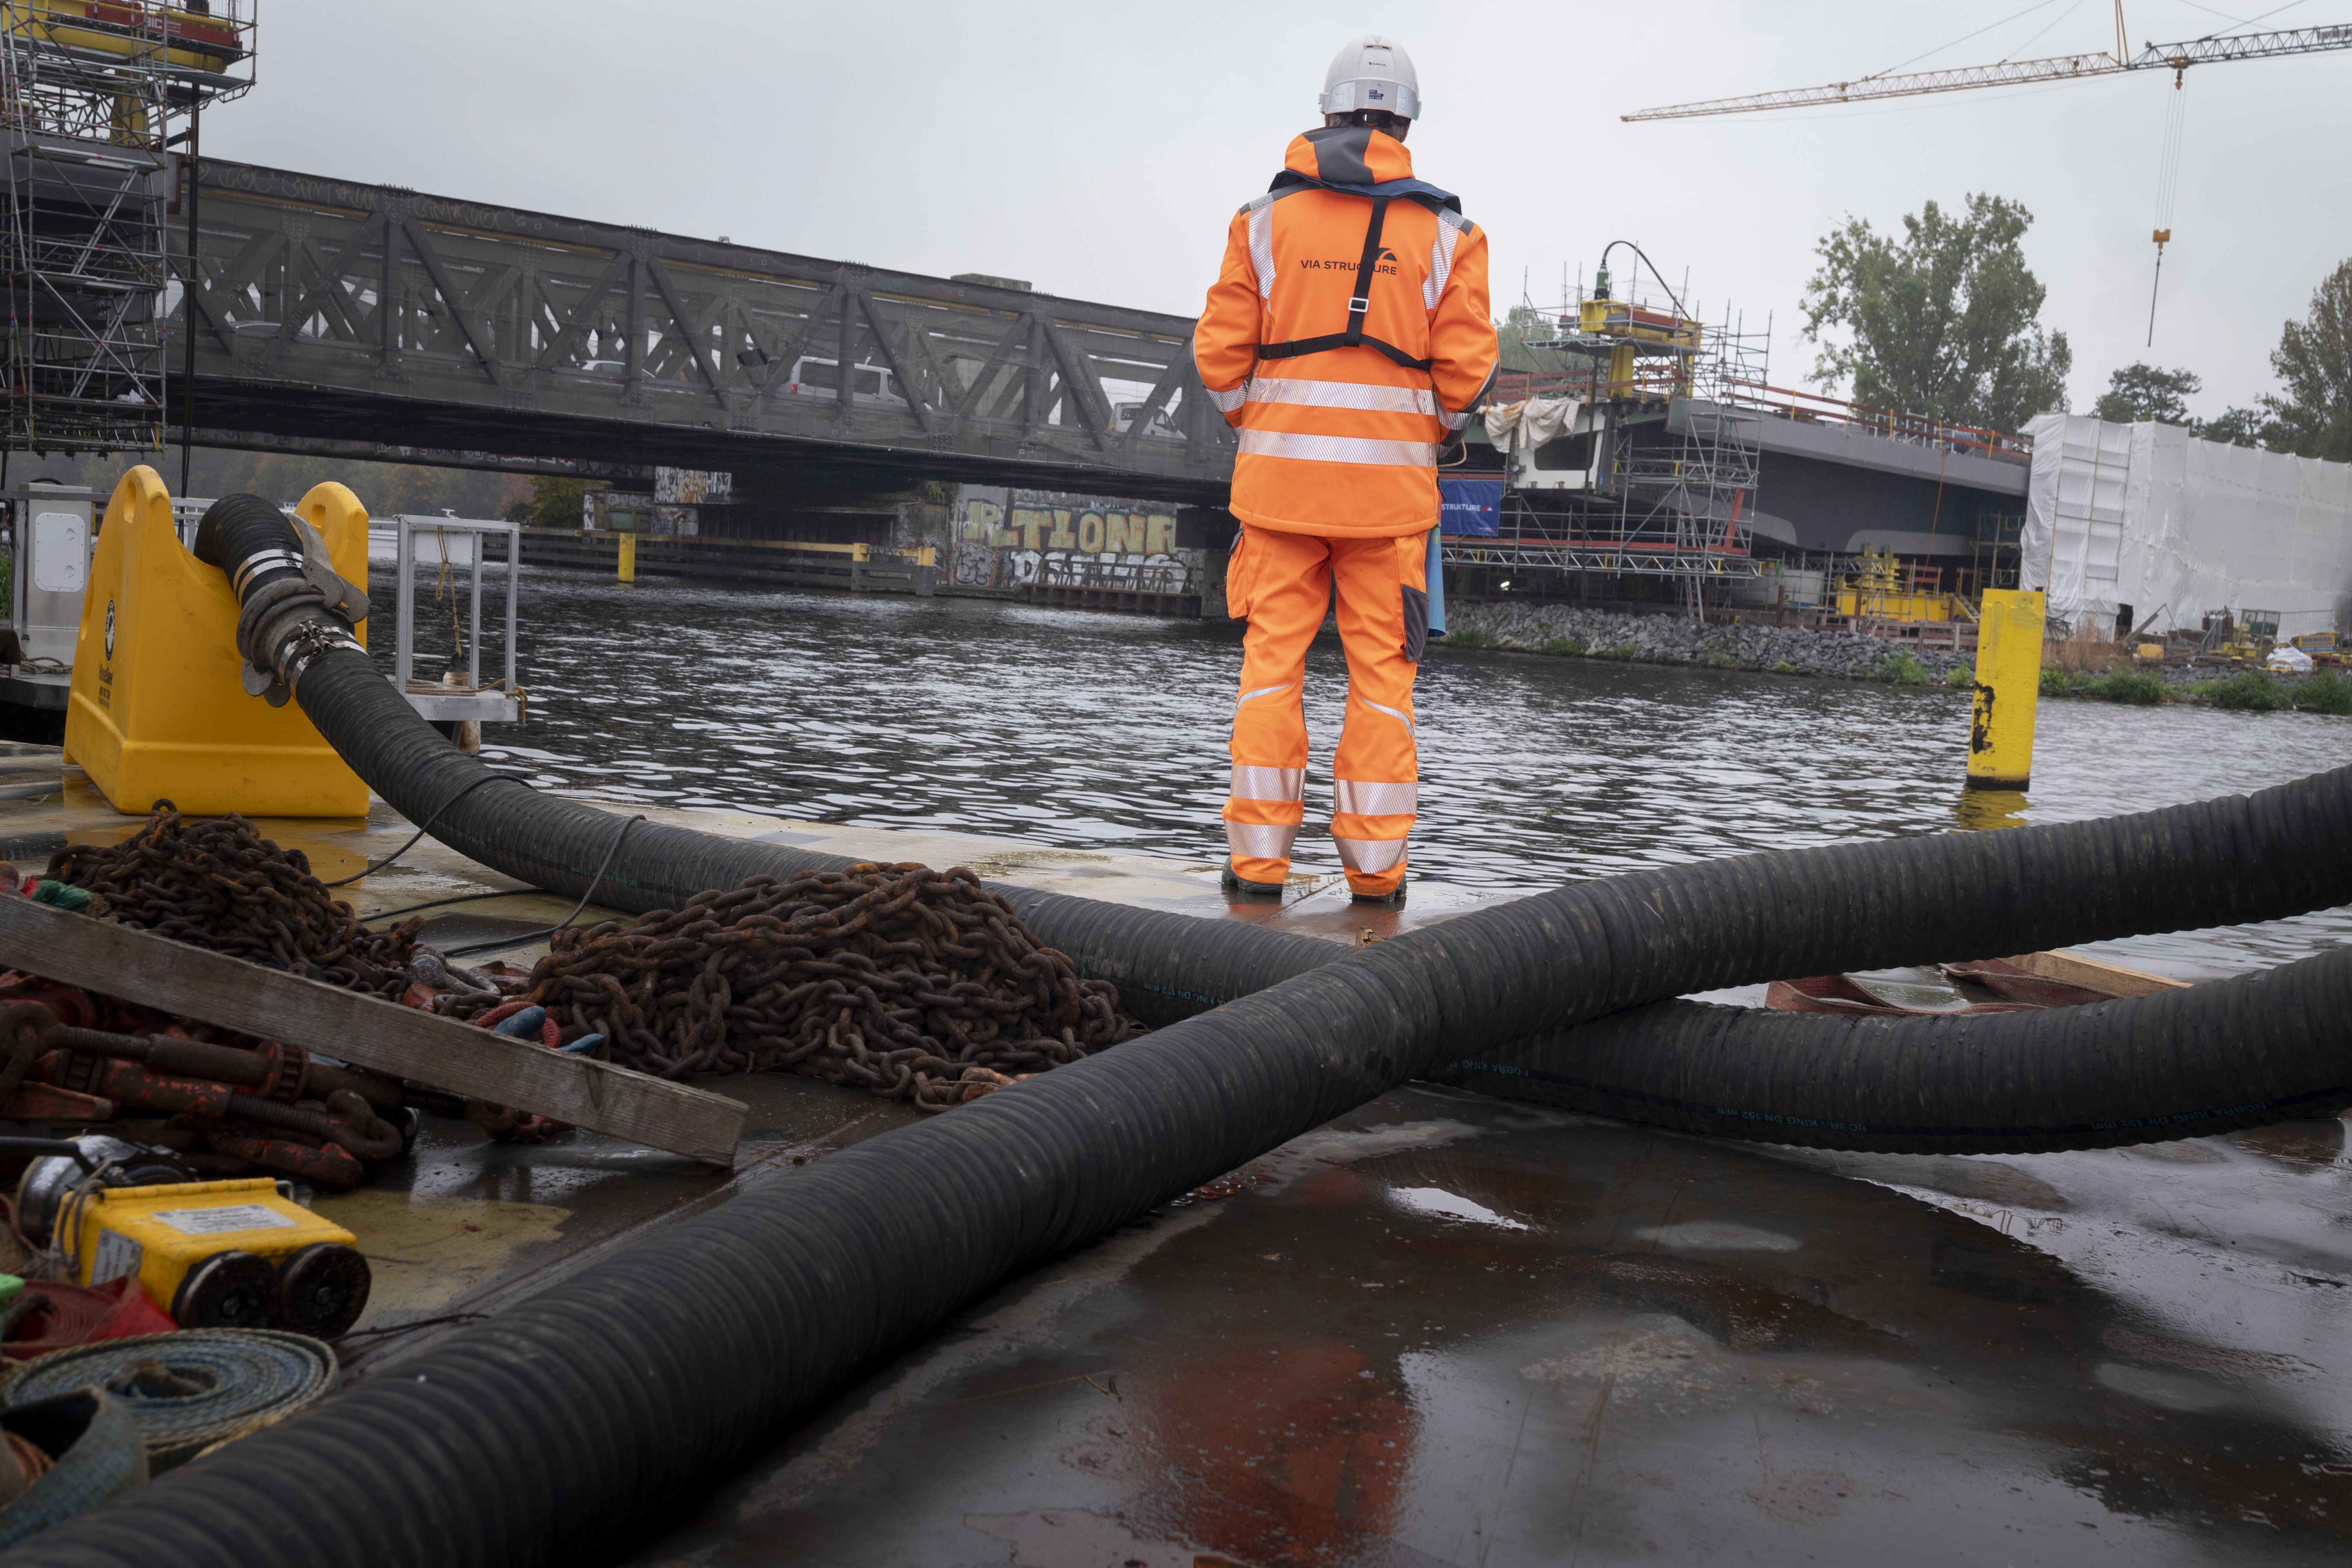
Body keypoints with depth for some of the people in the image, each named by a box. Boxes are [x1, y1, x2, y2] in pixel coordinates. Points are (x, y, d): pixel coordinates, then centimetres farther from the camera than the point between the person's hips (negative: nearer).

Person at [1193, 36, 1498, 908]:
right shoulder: (1445, 231, 1)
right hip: (1389, 480, 0)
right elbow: (1466, 369, -2)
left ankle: (1258, 859, 5)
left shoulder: (1266, 218, 3)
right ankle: (1375, 865, 7)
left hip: (1281, 472, 1)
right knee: (1382, 672, 5)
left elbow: (1220, 353, 1)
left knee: (1273, 662, 6)